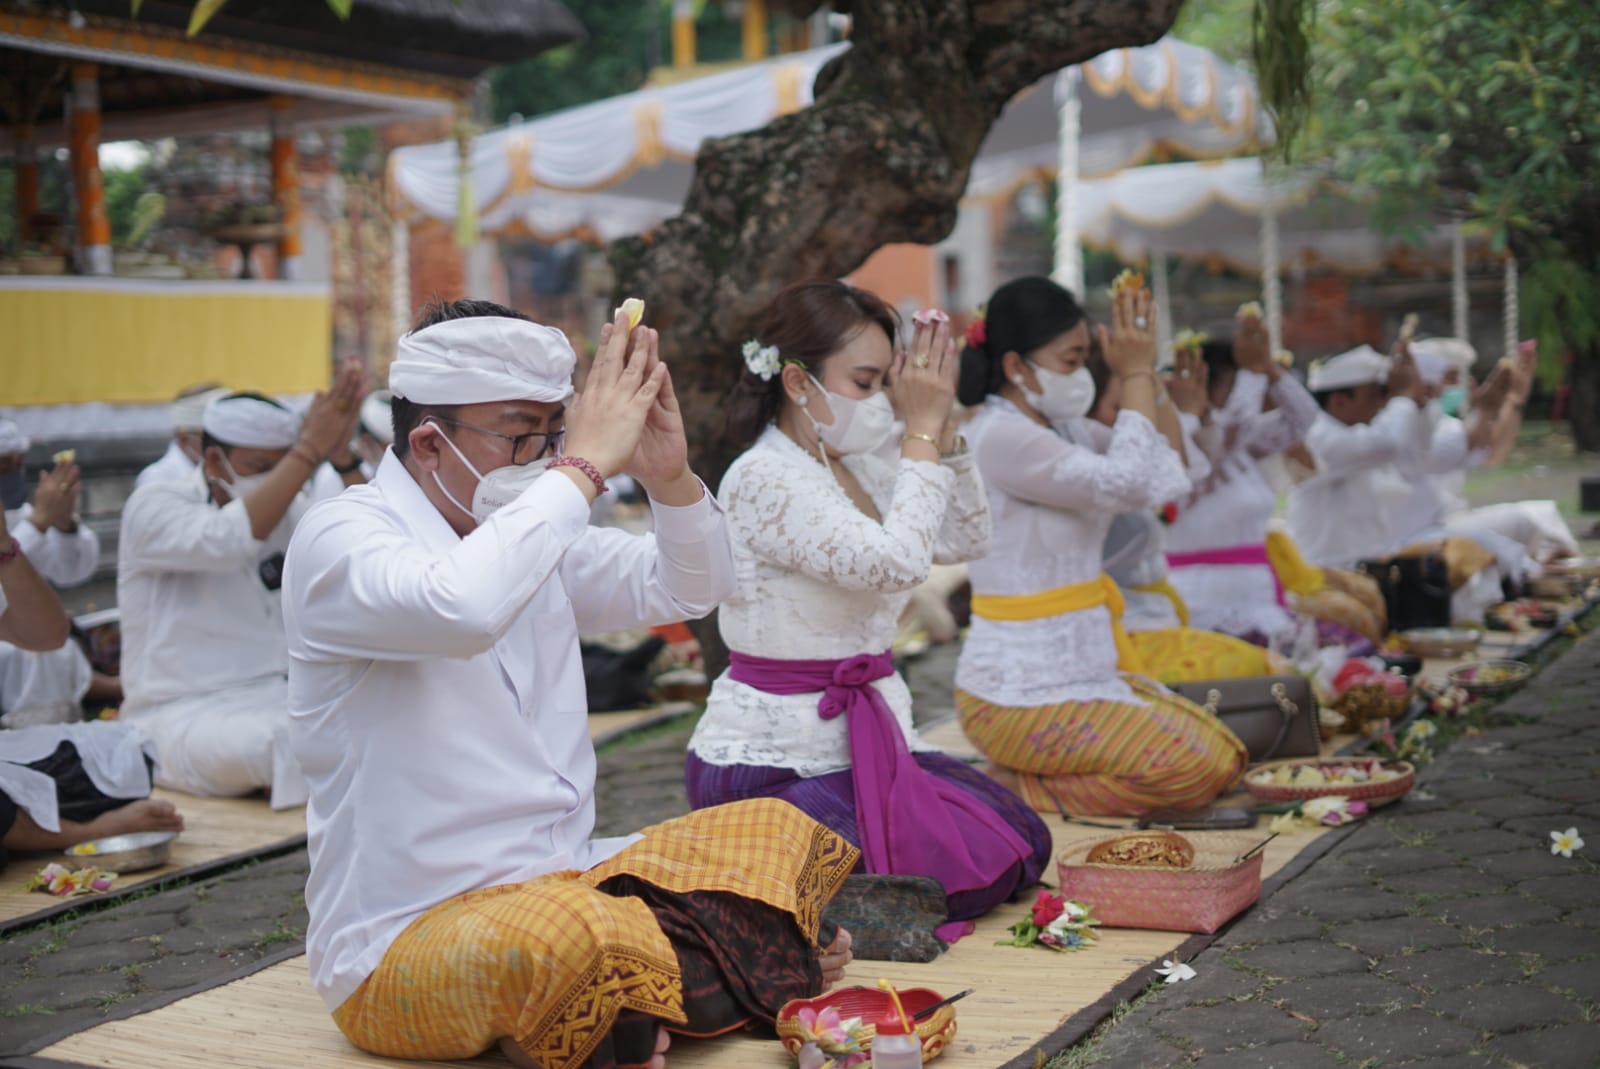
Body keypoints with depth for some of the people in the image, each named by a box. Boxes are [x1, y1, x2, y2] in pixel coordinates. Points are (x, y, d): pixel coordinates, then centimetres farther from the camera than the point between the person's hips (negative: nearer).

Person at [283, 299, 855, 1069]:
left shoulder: (534, 531, 10)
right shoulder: (339, 539, -14)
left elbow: (689, 588, 14)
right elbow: (459, 609, -36)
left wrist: (669, 473, -6)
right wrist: (585, 464, -27)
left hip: (563, 883, 8)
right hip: (408, 943, -8)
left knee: (778, 832, 5)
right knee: (567, 935, -38)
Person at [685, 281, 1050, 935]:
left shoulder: (858, 470, 9)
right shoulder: (763, 479, -19)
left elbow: (967, 540, 10)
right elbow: (897, 563, -28)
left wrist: (941, 424, 0)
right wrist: (922, 430, -19)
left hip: (865, 743, 9)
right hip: (766, 765, -9)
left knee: (1020, 844, 2)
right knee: (966, 874, -17)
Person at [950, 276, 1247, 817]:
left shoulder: (1062, 429, 11)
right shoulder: (999, 438, -18)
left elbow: (1170, 479, 6)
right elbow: (1126, 483, -23)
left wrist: (1144, 372, 1)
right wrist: (1136, 375, -13)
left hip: (1086, 669, 10)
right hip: (1019, 694, -10)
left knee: (1223, 756, 7)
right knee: (1195, 769, -17)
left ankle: (1031, 772, 8)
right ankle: (1015, 790, -5)